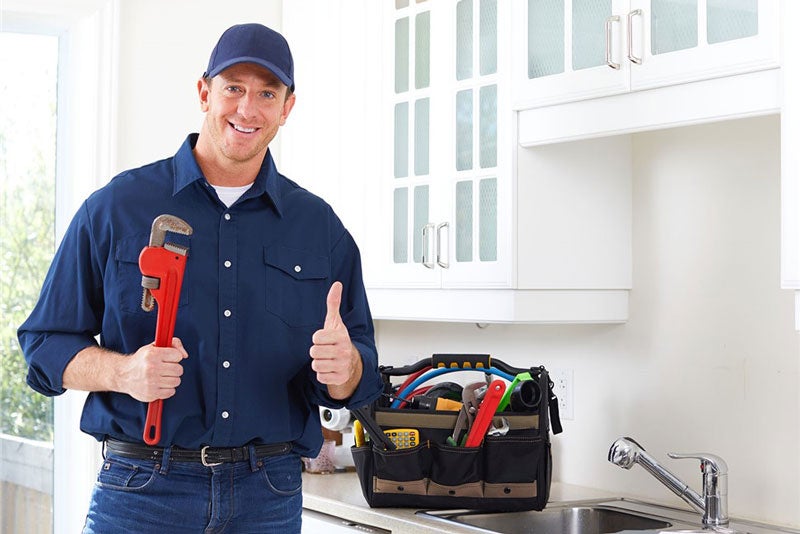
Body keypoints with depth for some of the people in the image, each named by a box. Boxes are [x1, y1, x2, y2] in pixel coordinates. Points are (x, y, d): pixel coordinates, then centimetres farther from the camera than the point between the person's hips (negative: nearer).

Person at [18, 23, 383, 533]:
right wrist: (122, 372, -17)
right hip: (141, 490, -2)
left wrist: (344, 366, -15)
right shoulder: (117, 207, 2)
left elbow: (360, 382, 9)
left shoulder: (321, 228, 8)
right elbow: (46, 343, 2)